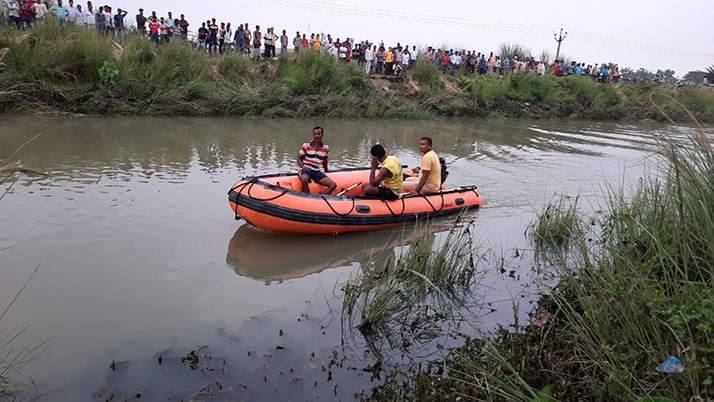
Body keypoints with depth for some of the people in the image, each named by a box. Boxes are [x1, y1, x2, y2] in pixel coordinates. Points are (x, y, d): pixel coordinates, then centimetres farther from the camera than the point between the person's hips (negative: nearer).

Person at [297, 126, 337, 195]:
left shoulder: (326, 147, 6)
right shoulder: (306, 145, -2)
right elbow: (299, 158, 3)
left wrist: (326, 170, 38)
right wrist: (303, 167, -16)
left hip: (317, 172, 4)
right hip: (306, 170, -4)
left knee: (333, 185, -15)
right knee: (304, 179, -40)